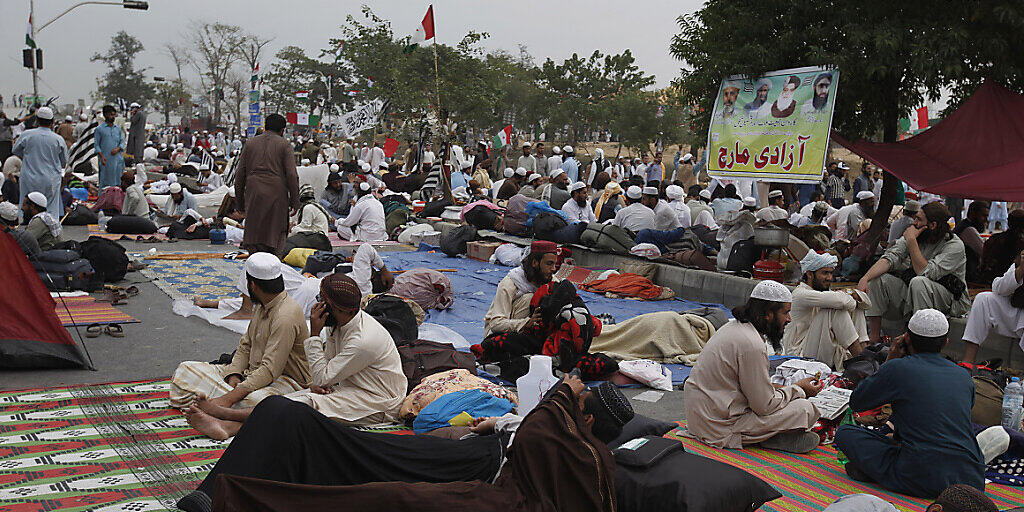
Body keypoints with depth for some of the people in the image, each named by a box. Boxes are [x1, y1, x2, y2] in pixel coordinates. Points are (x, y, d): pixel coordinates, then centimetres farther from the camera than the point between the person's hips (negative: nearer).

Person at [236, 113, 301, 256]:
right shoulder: (284, 144, 3)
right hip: (276, 195, -3)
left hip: (254, 195, 3)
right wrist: (295, 201, 0)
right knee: (276, 237, 4)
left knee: (254, 235, 7)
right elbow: (292, 175, -5)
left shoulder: (250, 143, 13)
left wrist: (240, 201, 18)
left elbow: (239, 174, 12)